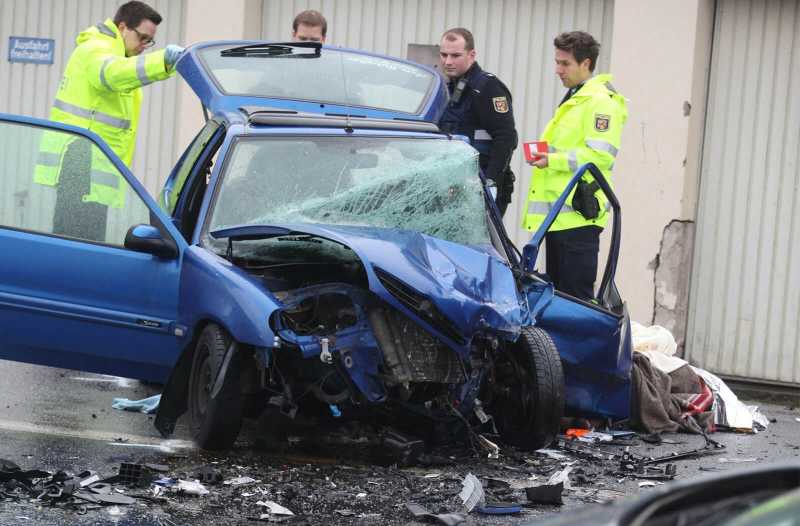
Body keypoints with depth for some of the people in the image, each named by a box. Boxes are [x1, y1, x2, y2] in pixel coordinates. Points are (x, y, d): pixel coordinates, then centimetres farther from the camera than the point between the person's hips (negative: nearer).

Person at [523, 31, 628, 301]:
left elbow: (601, 156, -20)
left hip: (578, 215, -10)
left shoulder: (600, 101, -10)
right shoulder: (572, 99, 23)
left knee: (577, 294, -12)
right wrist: (543, 155, 17)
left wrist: (554, 159, -21)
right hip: (559, 216, 10)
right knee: (557, 290, 13)